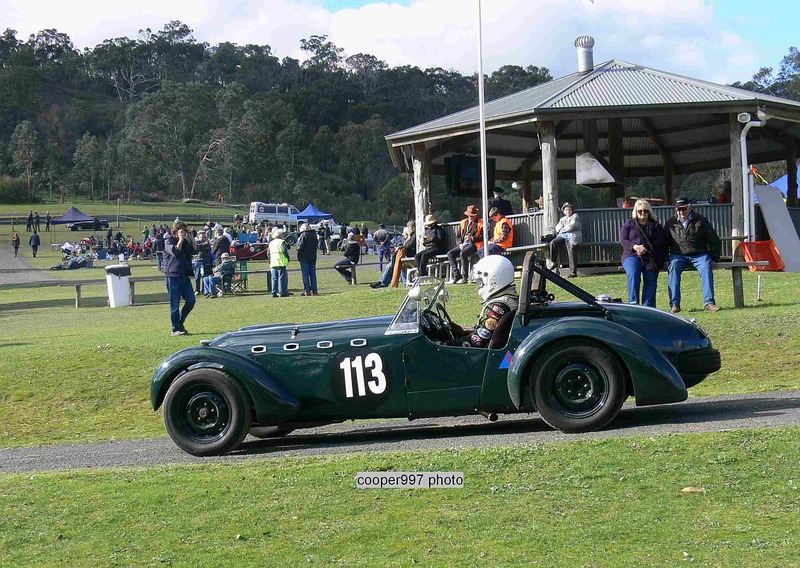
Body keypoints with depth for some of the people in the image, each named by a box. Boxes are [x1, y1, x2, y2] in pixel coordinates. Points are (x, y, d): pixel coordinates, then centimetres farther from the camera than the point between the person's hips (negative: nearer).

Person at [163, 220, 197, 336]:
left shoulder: (185, 241, 16)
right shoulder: (168, 241, -6)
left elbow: (194, 250, 8)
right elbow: (175, 251, -22)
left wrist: (191, 238, 2)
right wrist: (181, 239, -17)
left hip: (184, 275, 7)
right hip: (173, 276, -7)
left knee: (191, 301, 4)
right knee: (175, 304, -2)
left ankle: (180, 323, 20)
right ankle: (176, 329, 5)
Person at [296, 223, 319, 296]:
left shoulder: (303, 235, -11)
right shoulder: (314, 235, 10)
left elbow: (300, 247, -13)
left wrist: (298, 256, -3)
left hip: (304, 258, -6)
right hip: (313, 257, 6)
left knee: (305, 274, -3)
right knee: (313, 273, 9)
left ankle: (307, 290, -6)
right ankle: (314, 290, 8)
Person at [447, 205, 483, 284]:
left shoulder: (481, 223, 3)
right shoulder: (463, 222, 19)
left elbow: (483, 236, -4)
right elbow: (459, 235, 20)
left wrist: (472, 238, -18)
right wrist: (460, 243, 0)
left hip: (474, 244, -6)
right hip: (464, 244, 7)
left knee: (462, 253, -34)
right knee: (450, 253, -15)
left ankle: (464, 277, -30)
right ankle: (457, 275, -22)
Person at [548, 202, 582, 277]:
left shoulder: (575, 216, 11)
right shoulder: (562, 219, 30)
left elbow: (572, 226, -5)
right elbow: (557, 228, 19)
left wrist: (562, 230, 3)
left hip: (572, 237, -5)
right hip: (563, 237, 5)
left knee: (571, 253, -22)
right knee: (553, 243, -23)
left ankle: (573, 272, -24)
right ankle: (553, 262, -20)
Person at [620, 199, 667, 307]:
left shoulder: (655, 225, 17)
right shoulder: (629, 224, 16)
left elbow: (661, 241, 4)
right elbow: (623, 240, 5)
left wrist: (647, 248, -13)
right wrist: (634, 247, -16)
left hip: (650, 257, 1)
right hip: (632, 255, -1)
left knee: (651, 279, -15)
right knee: (633, 275, -26)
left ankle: (648, 306, -18)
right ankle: (633, 303, -27)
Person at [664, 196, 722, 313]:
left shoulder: (701, 221, 5)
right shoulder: (671, 223, 9)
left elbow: (715, 241, 8)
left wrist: (714, 259, 1)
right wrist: (665, 260, 3)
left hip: (699, 254, -1)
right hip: (678, 255, 1)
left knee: (706, 268, -31)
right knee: (673, 267, -31)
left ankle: (709, 302, -32)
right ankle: (674, 305, -33)